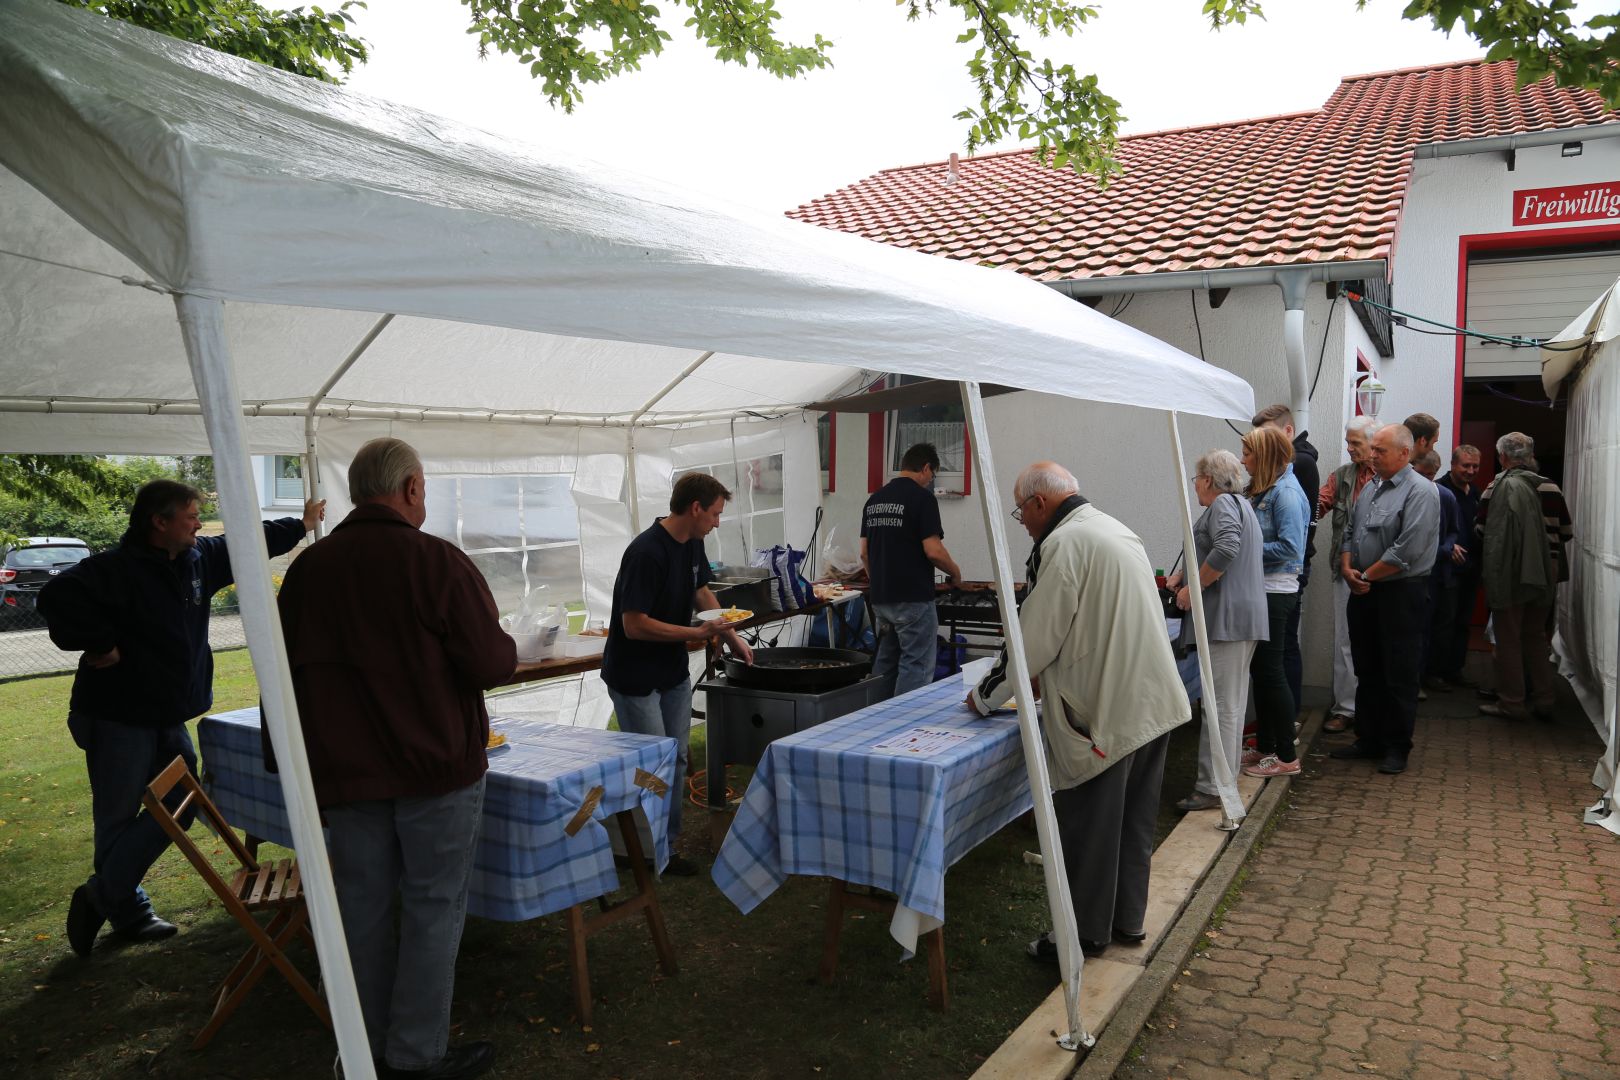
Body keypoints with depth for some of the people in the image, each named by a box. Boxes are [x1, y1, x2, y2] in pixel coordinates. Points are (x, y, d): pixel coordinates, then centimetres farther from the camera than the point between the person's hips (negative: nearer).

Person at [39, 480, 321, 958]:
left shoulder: (199, 558, 5)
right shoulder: (116, 569, -19)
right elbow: (58, 598, -31)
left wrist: (300, 525, 25)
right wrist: (100, 645, -25)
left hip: (168, 716, 9)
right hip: (118, 718, -8)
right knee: (119, 818, 1)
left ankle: (103, 896, 26)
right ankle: (126, 911, 16)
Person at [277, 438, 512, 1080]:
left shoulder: (307, 569, 2)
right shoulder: (437, 560, -14)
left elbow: (284, 678, 9)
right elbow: (491, 665, -14)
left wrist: (293, 766, 21)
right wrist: (508, 649, 8)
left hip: (344, 772, 5)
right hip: (436, 767, -5)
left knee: (363, 908, 16)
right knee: (434, 908, 8)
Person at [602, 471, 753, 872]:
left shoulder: (692, 544, 2)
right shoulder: (646, 552, -26)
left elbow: (702, 592, 19)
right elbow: (634, 625, -27)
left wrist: (733, 637, 12)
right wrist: (699, 633, -24)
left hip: (674, 673, 9)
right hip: (635, 677, -8)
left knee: (676, 761, 12)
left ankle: (667, 846, 23)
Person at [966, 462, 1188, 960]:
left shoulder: (1066, 542, -16)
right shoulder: (1117, 530, 14)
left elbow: (1036, 637, -15)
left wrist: (987, 696, -1)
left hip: (1103, 713, -10)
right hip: (1152, 702, 10)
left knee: (1086, 831, 5)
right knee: (1134, 821, 20)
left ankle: (1085, 935, 19)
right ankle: (1128, 919, 34)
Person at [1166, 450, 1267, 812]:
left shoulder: (1223, 504, -10)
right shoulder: (1239, 503, 22)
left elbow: (1226, 549, -26)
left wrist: (1192, 588, -17)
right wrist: (1185, 576, 17)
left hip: (1228, 617, -11)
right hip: (1244, 616, 11)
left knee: (1221, 704, -8)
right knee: (1232, 700, 17)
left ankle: (1213, 788, -6)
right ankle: (1229, 769, 28)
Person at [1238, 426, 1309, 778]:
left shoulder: (1285, 492, -15)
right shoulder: (1261, 490, 12)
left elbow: (1289, 547, -22)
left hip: (1275, 593, -9)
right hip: (1260, 590, 9)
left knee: (1270, 671, -2)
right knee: (1260, 670, 14)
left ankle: (1287, 756, 9)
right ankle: (1265, 746, 25)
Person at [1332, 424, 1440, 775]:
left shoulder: (1420, 491, -12)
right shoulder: (1371, 489, 13)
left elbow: (1407, 551, -20)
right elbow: (1350, 533, 17)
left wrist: (1366, 576, -13)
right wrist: (1347, 568, -1)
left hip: (1401, 593, -8)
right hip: (1364, 593, 8)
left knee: (1399, 677, 1)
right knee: (1367, 672, 14)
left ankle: (1396, 748, 11)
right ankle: (1368, 739, 24)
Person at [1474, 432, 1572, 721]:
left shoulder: (1497, 488, -12)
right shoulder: (1550, 487, 0)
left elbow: (1481, 531, -5)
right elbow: (1565, 532, 7)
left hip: (1508, 575, -4)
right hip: (1544, 574, 5)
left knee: (1509, 639, 4)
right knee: (1536, 636, 17)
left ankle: (1512, 702, 8)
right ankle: (1542, 699, 22)